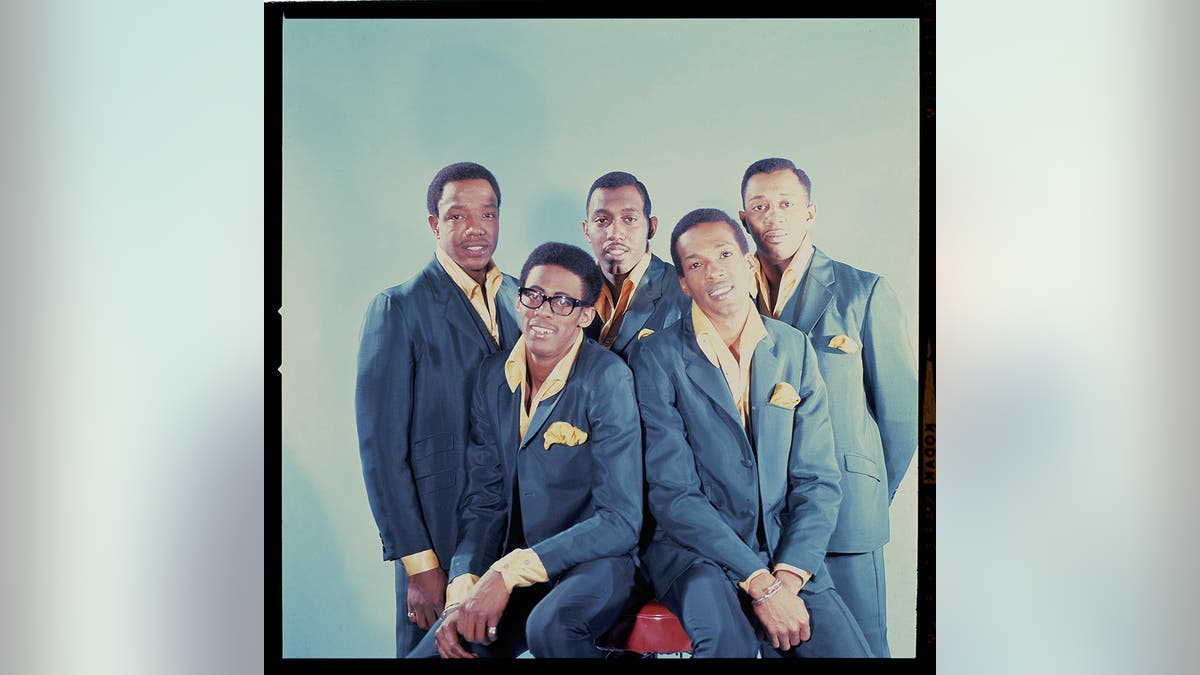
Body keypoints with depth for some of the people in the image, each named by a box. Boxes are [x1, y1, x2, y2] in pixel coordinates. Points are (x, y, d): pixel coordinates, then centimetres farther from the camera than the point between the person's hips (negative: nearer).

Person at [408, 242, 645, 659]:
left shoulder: (607, 380, -13)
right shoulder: (493, 375, 5)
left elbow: (620, 522, -16)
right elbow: (484, 500, 7)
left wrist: (509, 571, -22)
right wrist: (462, 591, -10)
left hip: (591, 562, -4)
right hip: (510, 575, 4)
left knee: (550, 626, -34)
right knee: (438, 649, -16)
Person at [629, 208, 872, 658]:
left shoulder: (794, 349, 7)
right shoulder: (657, 358, -4)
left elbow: (817, 481, 4)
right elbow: (672, 493, -10)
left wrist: (788, 577, -11)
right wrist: (760, 583, -18)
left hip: (788, 555, 3)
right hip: (695, 551, -3)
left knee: (845, 648, -19)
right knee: (726, 635, -33)